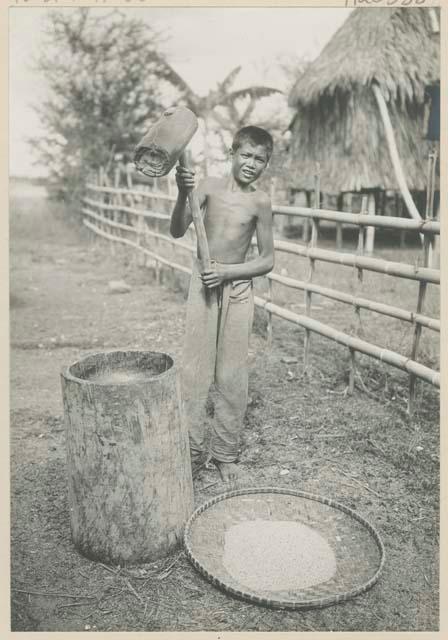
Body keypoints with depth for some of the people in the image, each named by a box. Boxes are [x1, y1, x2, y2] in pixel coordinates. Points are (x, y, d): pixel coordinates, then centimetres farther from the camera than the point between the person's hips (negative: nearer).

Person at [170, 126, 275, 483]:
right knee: (194, 372, 2)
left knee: (232, 376, 6)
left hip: (237, 289, 0)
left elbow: (267, 260, -1)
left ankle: (226, 454, 22)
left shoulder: (260, 201, -3)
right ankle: (192, 452, 17)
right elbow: (177, 232, -12)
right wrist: (183, 194, -27)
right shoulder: (210, 186, -2)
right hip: (203, 284, 0)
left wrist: (227, 271, -12)